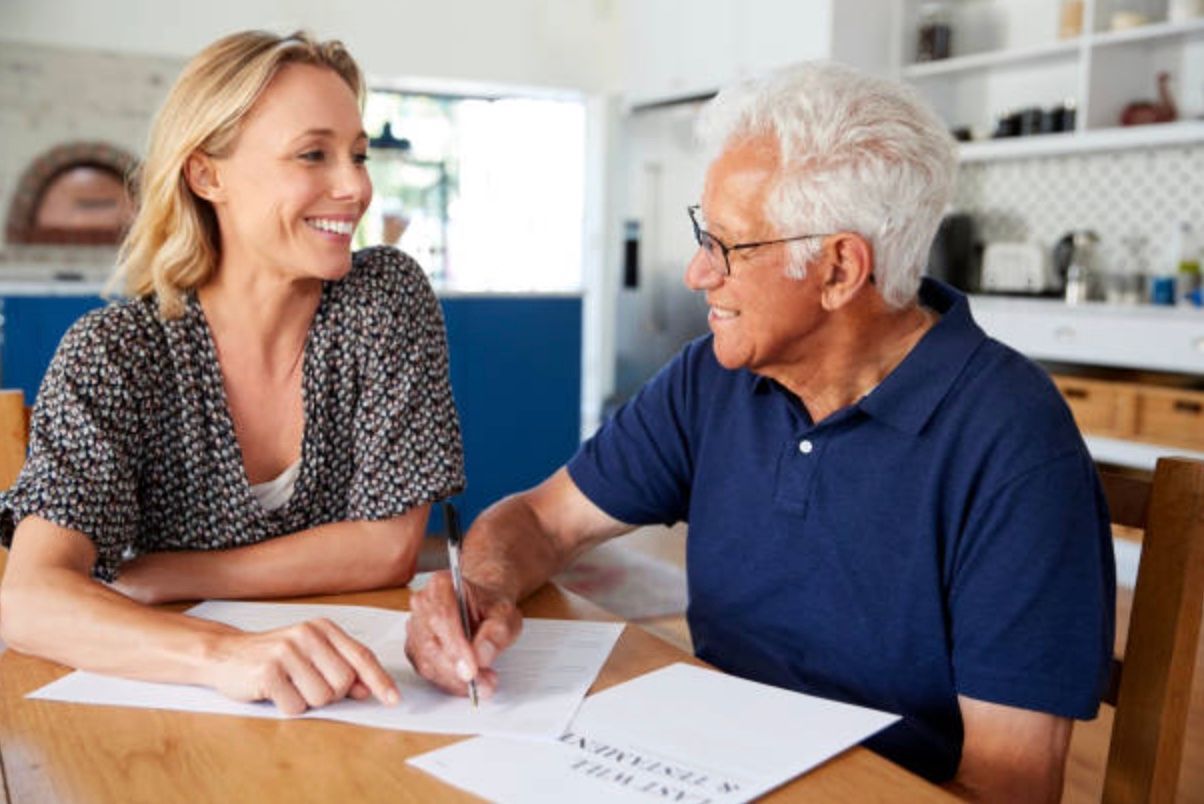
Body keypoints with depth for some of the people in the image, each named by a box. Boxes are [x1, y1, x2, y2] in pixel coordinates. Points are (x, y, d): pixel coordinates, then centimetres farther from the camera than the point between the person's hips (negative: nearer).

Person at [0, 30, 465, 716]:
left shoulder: (389, 299, -6)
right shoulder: (114, 353, -8)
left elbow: (390, 546, -8)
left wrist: (154, 578, -11)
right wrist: (223, 654, -38)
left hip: (357, 702, 1)